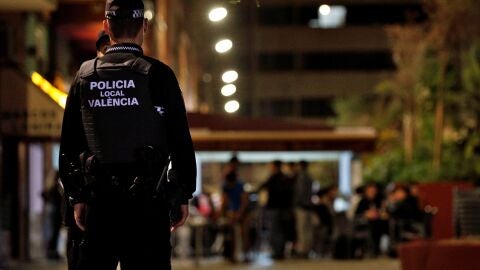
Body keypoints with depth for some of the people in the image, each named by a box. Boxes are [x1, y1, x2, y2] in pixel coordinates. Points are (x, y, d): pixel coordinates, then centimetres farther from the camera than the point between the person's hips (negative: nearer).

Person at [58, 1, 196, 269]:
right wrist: (184, 196, 3)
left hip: (99, 198, 3)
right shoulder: (157, 74, -5)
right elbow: (181, 141, -5)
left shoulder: (85, 75, 6)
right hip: (148, 200, -3)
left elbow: (69, 144, 10)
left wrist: (77, 197, 15)